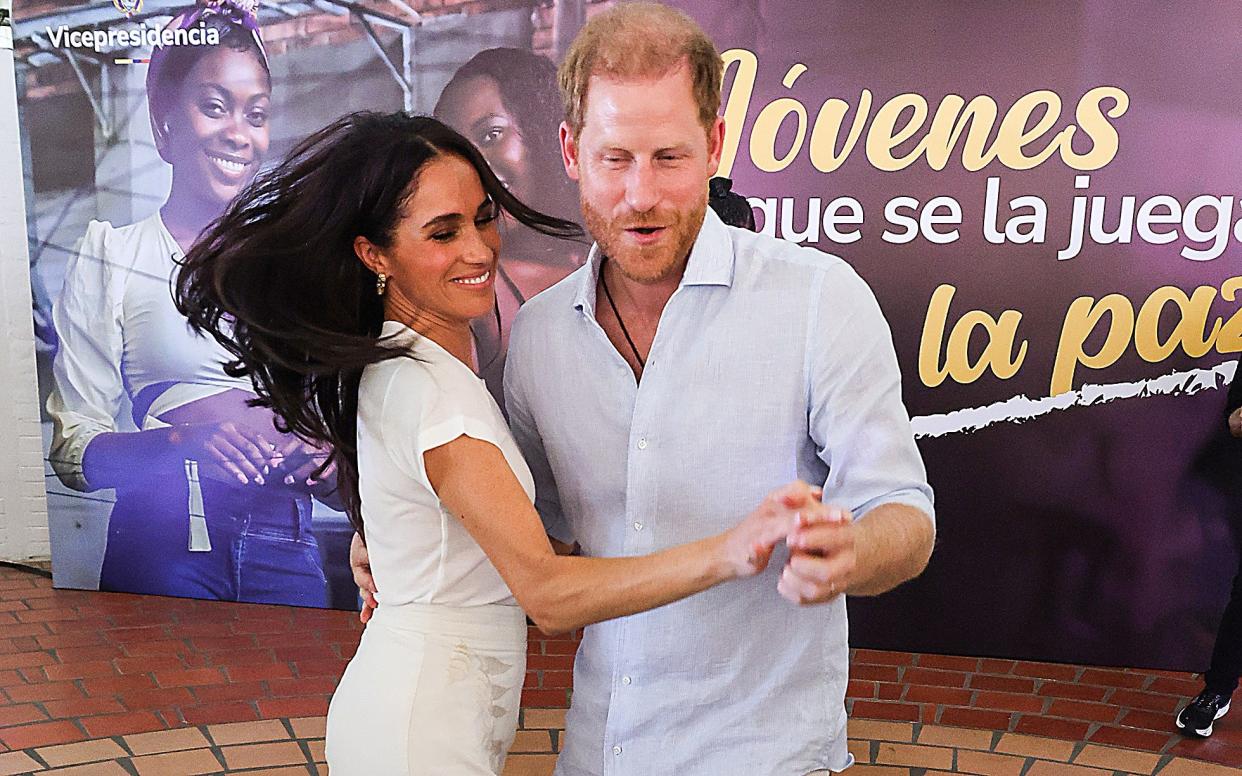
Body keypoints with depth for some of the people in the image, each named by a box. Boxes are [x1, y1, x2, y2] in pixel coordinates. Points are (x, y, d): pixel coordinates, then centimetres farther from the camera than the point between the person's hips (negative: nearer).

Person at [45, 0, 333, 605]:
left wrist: (323, 462, -8)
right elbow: (73, 450, -2)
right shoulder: (112, 256, 3)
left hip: (286, 553, 3)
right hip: (159, 550, -2)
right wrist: (184, 442, -21)